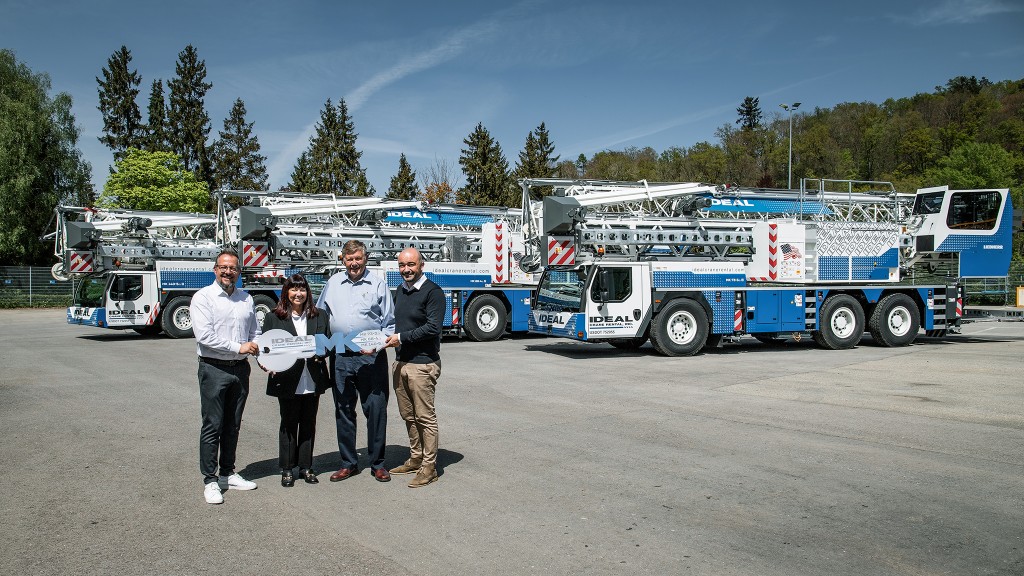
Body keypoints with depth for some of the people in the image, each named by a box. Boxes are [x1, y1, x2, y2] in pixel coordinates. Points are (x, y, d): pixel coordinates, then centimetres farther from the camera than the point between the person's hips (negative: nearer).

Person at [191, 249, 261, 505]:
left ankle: (228, 473, 25)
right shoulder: (203, 297, -5)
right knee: (212, 426, -1)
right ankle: (210, 481, 7)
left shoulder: (246, 298, 11)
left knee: (233, 426, 13)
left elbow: (255, 333, 16)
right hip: (214, 369, -5)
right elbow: (204, 335, -15)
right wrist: (238, 347, -16)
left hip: (240, 368, 5)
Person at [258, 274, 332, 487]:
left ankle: (306, 467, 22)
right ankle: (287, 469, 18)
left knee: (308, 424, 10)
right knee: (288, 424, 6)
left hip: (313, 380, 2)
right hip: (287, 380, -2)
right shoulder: (273, 318, 2)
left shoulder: (320, 316, 9)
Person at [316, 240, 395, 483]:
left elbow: (389, 323, 1)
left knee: (376, 409, 0)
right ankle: (348, 463, 22)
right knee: (344, 411, 9)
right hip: (341, 356, 3)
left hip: (371, 358, -3)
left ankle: (377, 464, 13)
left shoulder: (378, 284, 2)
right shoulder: (333, 283, 12)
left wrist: (377, 345, -12)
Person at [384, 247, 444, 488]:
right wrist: (391, 336, 6)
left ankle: (429, 467, 6)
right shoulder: (400, 290, 16)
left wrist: (402, 338, -14)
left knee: (425, 417, -2)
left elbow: (433, 328, -18)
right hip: (400, 362, 8)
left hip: (422, 364, -8)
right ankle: (415, 458, 27)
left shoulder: (432, 292, -10)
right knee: (408, 416, 15)